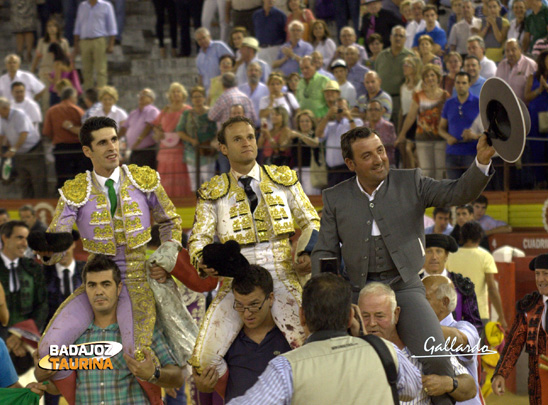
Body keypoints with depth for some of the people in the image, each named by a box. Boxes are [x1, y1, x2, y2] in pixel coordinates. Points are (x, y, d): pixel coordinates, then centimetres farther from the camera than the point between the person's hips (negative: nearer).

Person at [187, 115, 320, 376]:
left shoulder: (283, 179, 14)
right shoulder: (213, 193, 10)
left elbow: (310, 222, 18)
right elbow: (199, 237, 6)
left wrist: (306, 252, -2)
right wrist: (203, 262, -16)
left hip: (282, 277, 0)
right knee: (204, 358, -14)